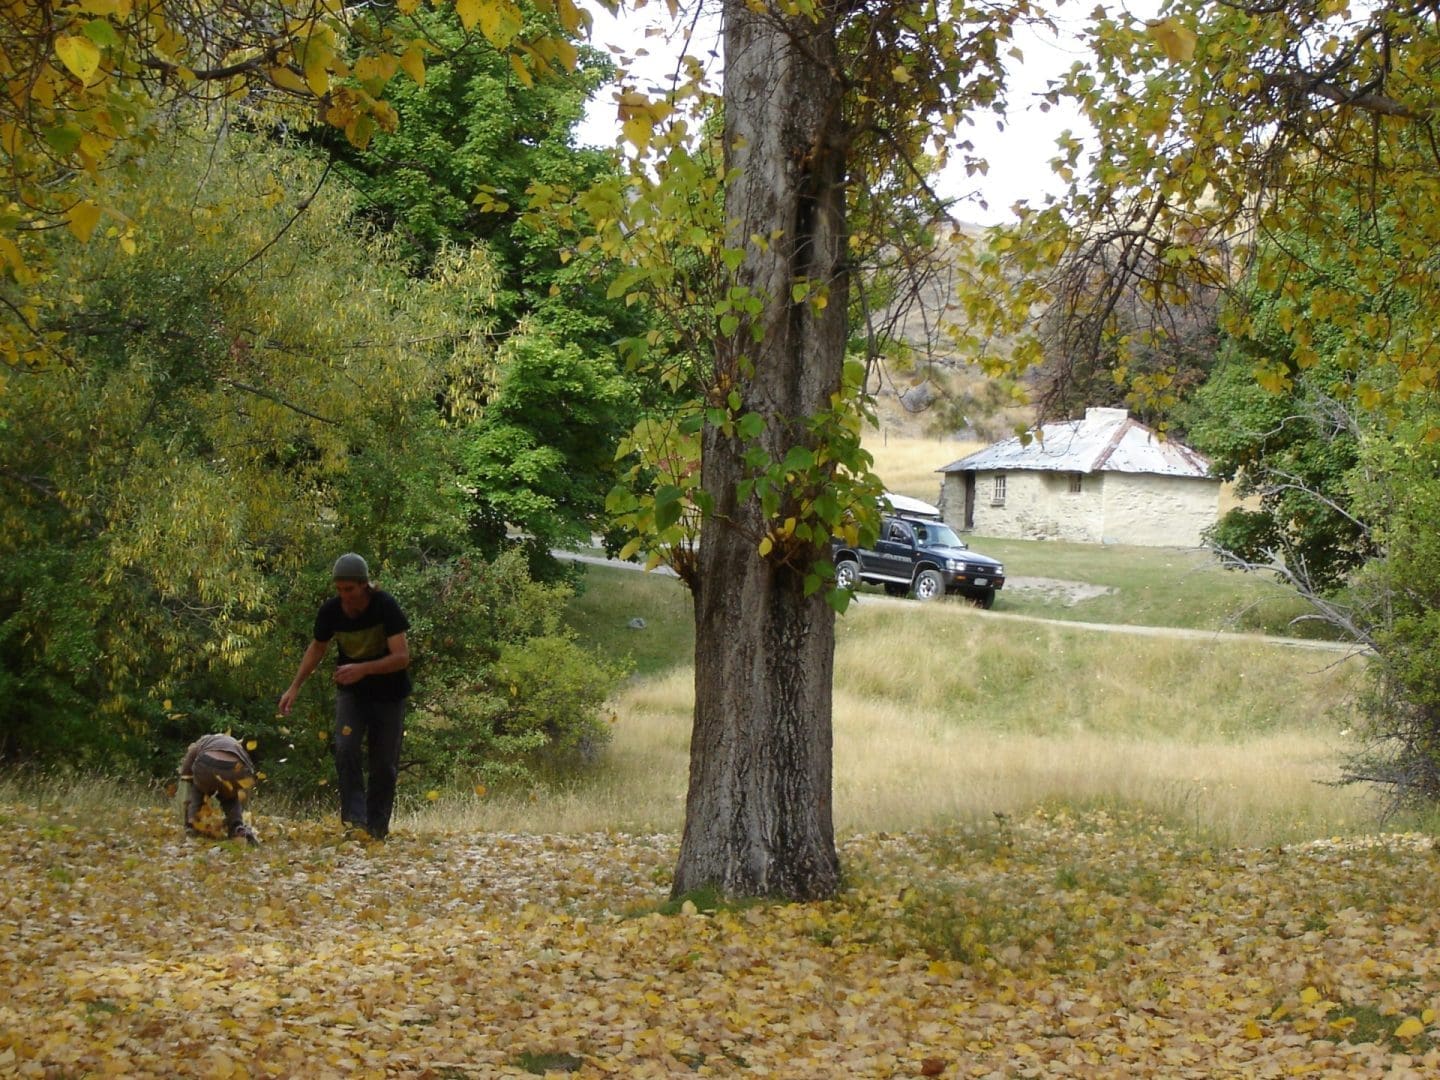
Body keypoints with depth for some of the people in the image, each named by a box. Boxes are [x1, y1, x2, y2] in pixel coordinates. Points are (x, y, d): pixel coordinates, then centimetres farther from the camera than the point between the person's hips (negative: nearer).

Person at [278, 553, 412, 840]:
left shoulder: (385, 606, -23)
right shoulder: (330, 610, -12)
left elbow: (402, 657, -27)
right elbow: (317, 648, 8)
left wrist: (363, 669, -40)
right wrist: (295, 687, 2)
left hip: (388, 694, -2)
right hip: (351, 691, 2)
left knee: (384, 764, 0)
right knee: (345, 747, -20)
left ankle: (376, 828, 11)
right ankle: (354, 818, -19)